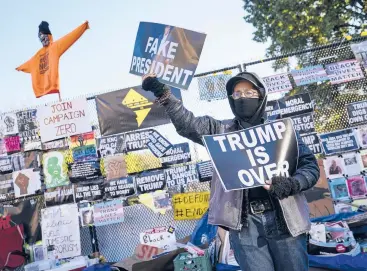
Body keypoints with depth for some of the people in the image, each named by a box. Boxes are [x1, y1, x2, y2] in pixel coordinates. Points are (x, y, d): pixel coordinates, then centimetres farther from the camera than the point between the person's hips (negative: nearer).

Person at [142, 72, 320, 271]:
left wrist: (291, 185, -15)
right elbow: (187, 124, -2)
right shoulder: (221, 131, 12)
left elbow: (310, 166, 6)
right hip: (244, 223, 0)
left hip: (283, 219, 0)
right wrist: (163, 94, -15)